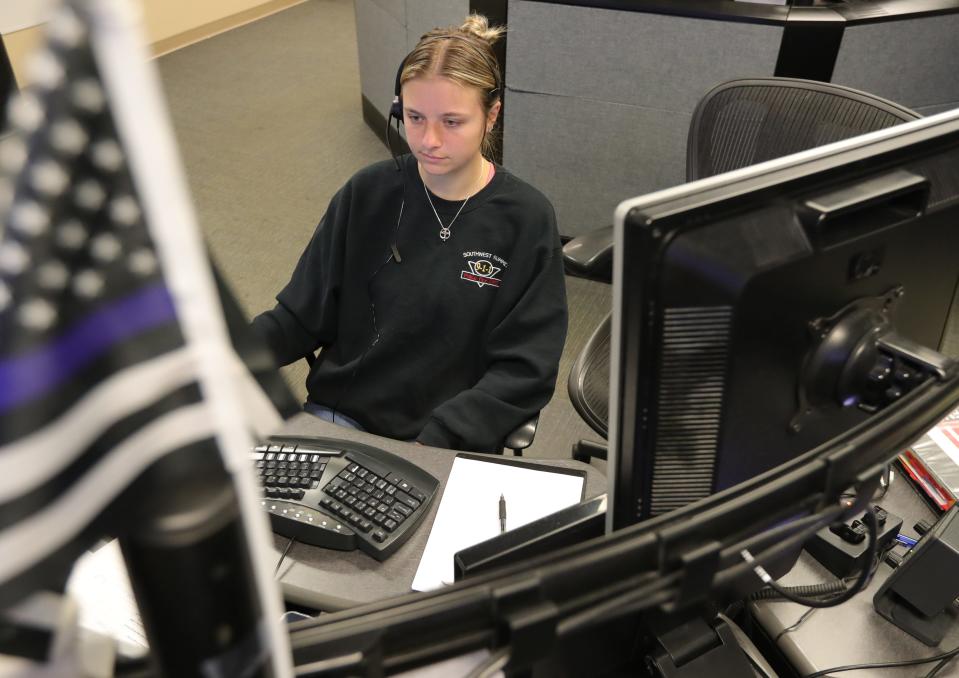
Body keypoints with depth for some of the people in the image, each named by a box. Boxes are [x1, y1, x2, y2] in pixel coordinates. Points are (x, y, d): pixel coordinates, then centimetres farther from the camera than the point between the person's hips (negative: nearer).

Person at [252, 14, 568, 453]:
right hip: (334, 416, 2)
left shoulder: (526, 220, -8)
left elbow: (524, 368, -9)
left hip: (445, 447, -1)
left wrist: (433, 442, -20)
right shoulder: (368, 194, -1)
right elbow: (301, 315, 4)